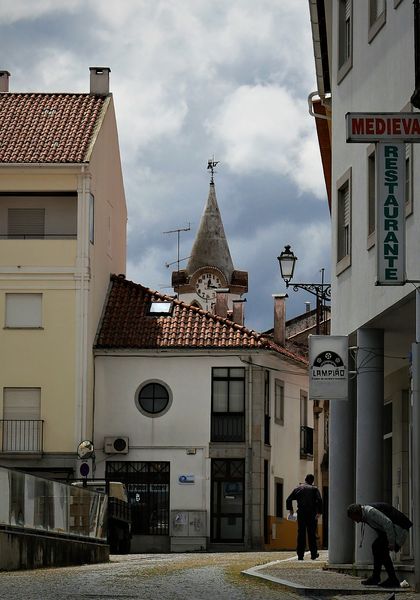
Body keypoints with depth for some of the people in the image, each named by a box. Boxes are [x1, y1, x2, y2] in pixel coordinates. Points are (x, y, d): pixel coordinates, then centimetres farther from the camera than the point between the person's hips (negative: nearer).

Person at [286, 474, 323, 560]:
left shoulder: (297, 488, 9)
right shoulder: (314, 489, 2)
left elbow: (288, 500, 4)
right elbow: (319, 500, -12)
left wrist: (290, 510, 14)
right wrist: (319, 512, -11)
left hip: (301, 514, 2)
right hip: (312, 514, -2)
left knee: (301, 534, 4)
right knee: (312, 534, 7)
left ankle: (300, 555, 1)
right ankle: (313, 554, 9)